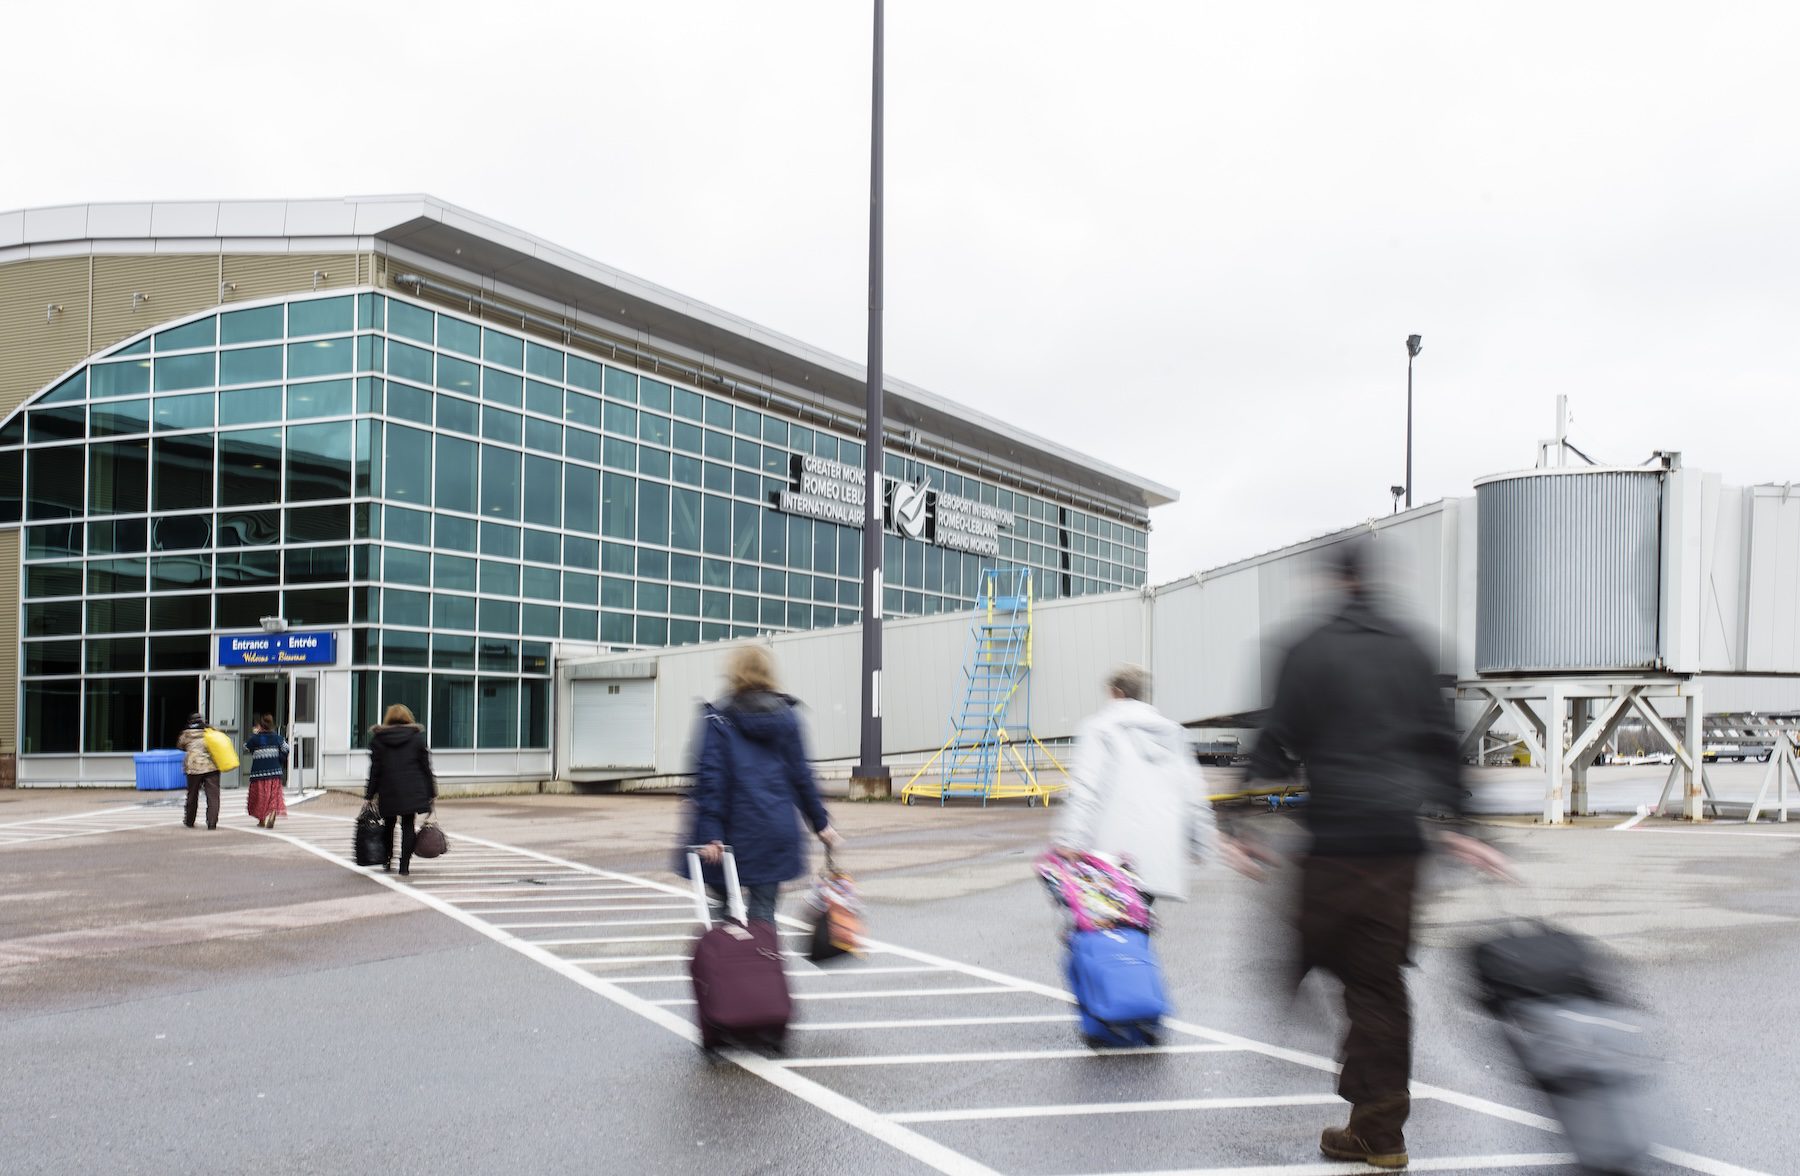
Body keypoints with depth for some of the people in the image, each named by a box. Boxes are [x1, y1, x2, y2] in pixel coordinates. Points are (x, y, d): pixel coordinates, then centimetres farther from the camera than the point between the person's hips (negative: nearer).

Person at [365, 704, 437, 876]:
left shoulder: (378, 738, 3)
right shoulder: (417, 737, 2)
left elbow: (375, 768, 1)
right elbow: (425, 766, 2)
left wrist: (370, 793, 7)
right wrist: (431, 791, 8)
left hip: (387, 791, 1)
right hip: (412, 790, -1)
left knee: (388, 824, 17)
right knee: (408, 825, 3)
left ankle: (387, 861, 23)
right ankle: (404, 866, -2)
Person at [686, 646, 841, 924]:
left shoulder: (719, 719, -4)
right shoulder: (785, 716, 7)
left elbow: (710, 777, -11)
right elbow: (801, 774, 10)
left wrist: (709, 832, -13)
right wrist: (820, 821, 17)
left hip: (735, 831, -3)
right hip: (778, 833, 3)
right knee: (764, 910, 4)